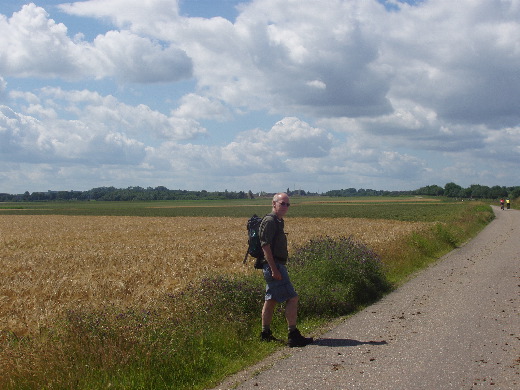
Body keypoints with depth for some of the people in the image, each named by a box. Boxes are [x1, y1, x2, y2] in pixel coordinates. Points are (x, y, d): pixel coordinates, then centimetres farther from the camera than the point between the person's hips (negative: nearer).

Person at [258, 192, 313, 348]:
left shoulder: (277, 222, 18)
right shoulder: (270, 221, -13)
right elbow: (265, 246, -20)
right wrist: (274, 269, -24)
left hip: (275, 266, 11)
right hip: (274, 266, -11)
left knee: (271, 300, 13)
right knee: (292, 298, -10)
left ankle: (265, 334, 18)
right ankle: (293, 335, -9)